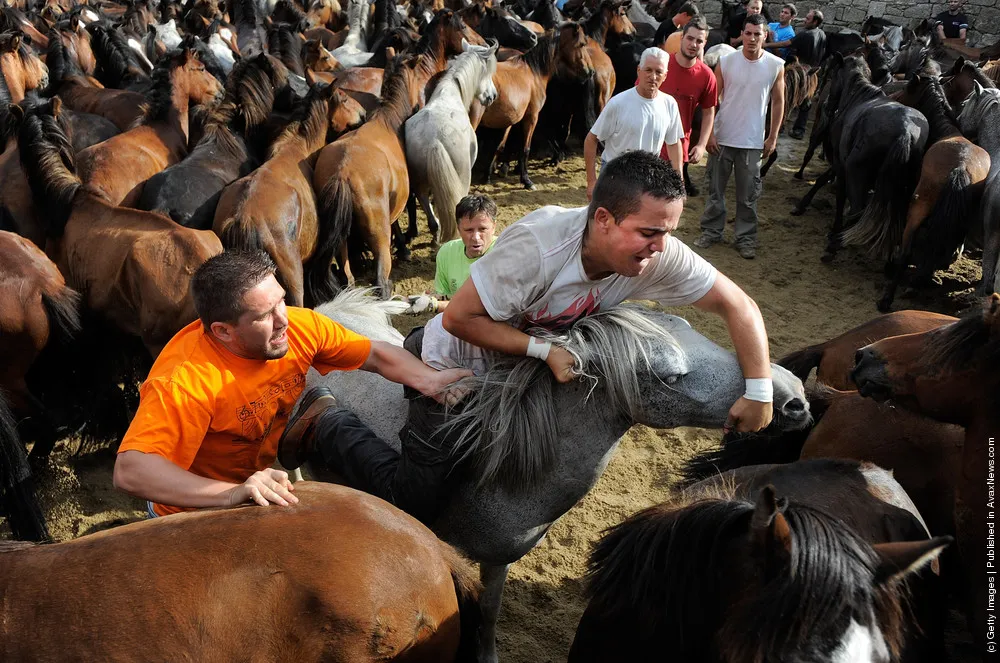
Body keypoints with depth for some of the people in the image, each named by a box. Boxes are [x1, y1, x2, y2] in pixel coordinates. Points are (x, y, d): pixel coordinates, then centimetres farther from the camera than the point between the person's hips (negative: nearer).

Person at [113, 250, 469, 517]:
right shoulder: (184, 381, -36)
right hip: (195, 506, -6)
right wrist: (232, 494, -55)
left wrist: (430, 380, -26)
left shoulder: (299, 327, -18)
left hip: (264, 472, 6)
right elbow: (129, 470, -43)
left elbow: (376, 355, -7)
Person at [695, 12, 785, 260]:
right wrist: (709, 133, -5)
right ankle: (711, 231, 23)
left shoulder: (776, 65, -4)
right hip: (722, 137, 0)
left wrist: (772, 137, 0)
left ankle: (746, 237, 16)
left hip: (753, 142, 0)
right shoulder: (726, 61, -5)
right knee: (716, 189, 10)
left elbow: (778, 102, 3)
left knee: (748, 195, 7)